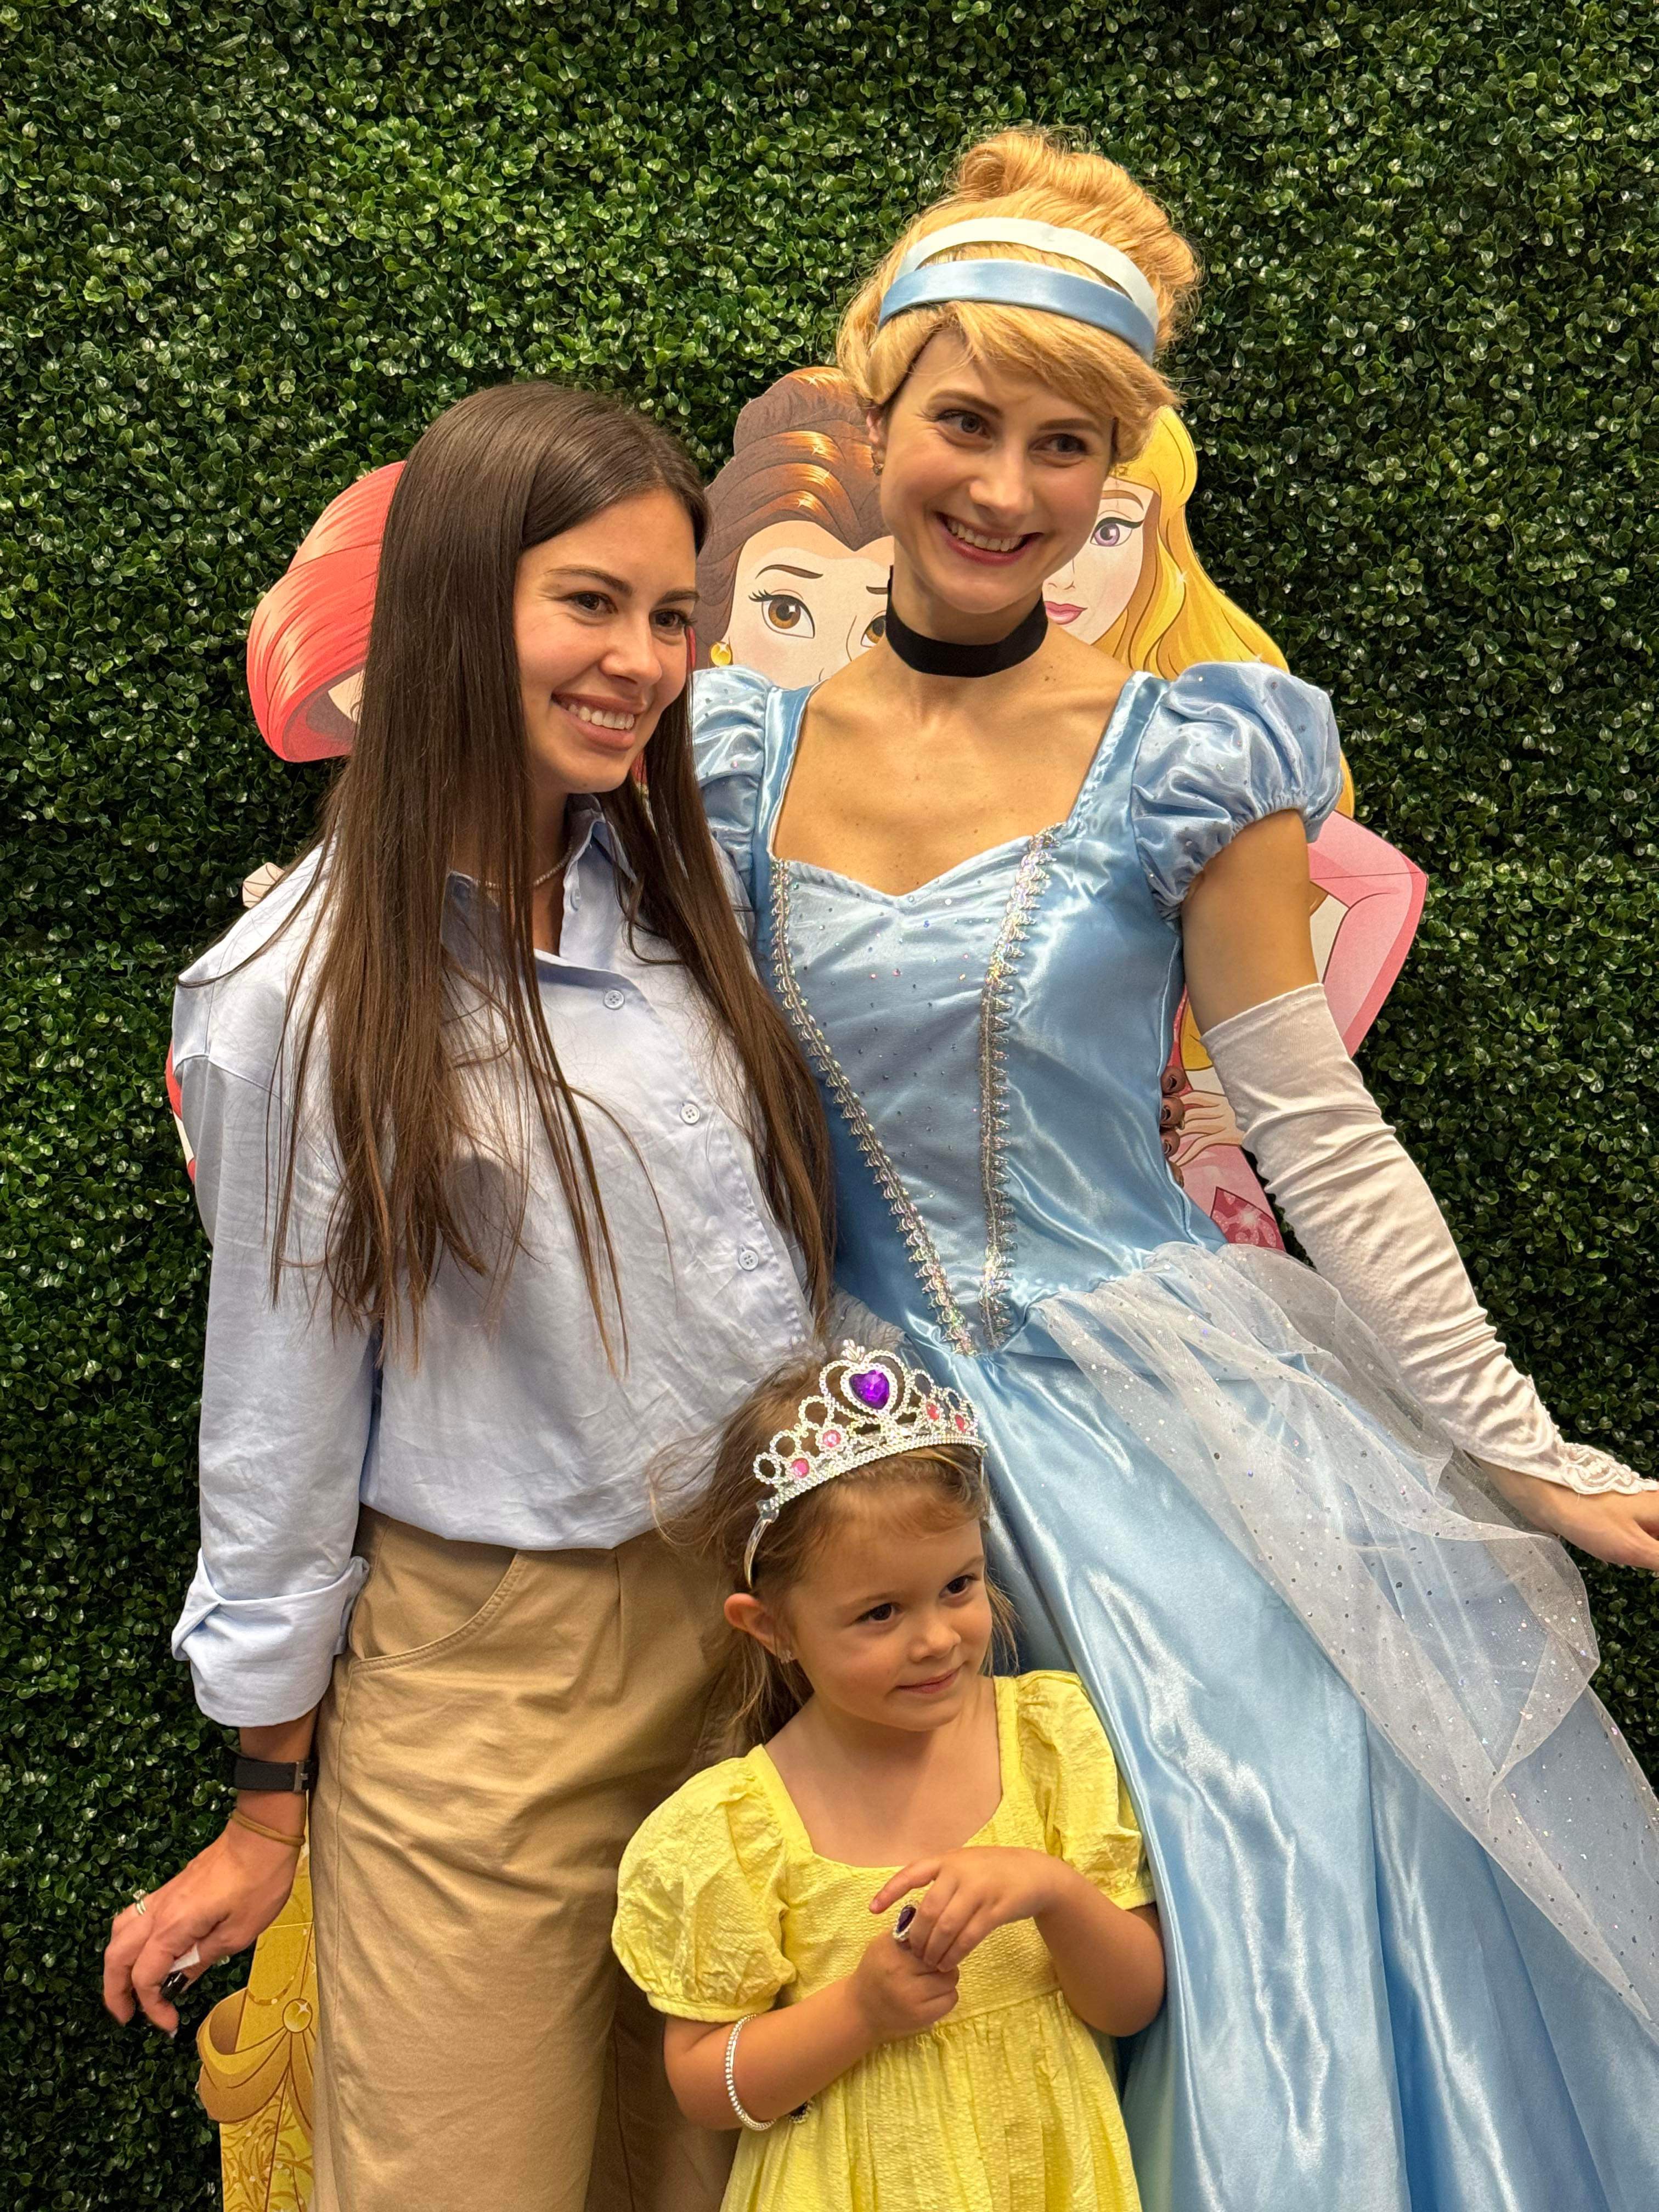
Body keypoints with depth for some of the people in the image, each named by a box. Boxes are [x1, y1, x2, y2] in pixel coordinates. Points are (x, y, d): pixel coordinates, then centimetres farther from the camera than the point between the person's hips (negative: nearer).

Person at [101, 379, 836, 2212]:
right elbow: (280, 1409, -4)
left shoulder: (685, 904, 2)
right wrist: (270, 1795, 2)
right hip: (481, 1667, -4)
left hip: (765, 1613, 5)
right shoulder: (302, 993, -11)